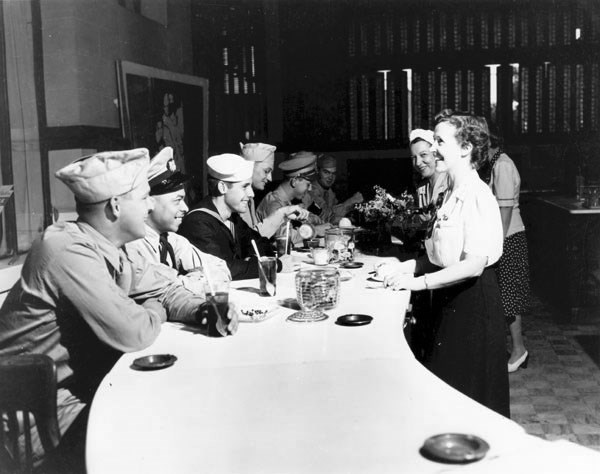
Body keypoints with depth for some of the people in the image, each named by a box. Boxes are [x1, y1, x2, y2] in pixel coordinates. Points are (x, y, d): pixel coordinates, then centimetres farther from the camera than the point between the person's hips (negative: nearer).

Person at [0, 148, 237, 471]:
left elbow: (163, 291, 11)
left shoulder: (104, 247, 1)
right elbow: (134, 334, -28)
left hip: (82, 389, 8)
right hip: (43, 418, -8)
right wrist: (154, 311, -6)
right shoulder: (69, 251, -26)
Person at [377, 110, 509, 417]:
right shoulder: (452, 193, 10)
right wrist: (404, 267, 2)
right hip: (449, 299, 9)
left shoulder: (476, 196, -18)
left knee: (470, 394, 6)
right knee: (445, 389, 16)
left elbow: (474, 264, -24)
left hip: (472, 300, -8)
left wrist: (418, 281, -21)